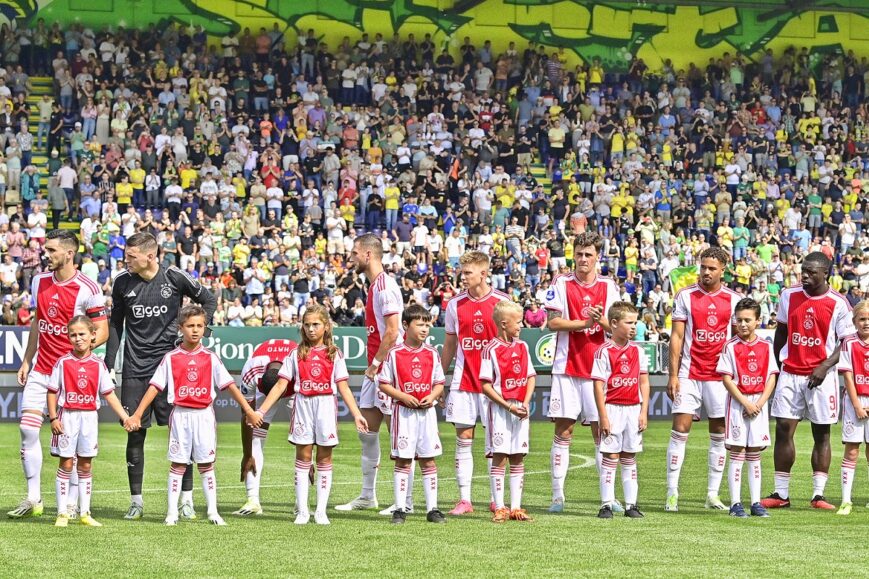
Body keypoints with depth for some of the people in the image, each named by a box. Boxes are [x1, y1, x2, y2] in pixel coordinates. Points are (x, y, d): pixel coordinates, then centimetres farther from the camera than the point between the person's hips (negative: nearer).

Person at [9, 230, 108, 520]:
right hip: (40, 370, 5)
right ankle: (33, 498, 4)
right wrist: (26, 360, 17)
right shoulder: (39, 281, 8)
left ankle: (72, 503, 9)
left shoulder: (87, 289, -10)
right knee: (27, 429, -4)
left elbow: (102, 331, -8)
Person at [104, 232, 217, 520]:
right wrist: (108, 363, 8)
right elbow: (116, 323, 13)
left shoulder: (175, 277, -6)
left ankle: (187, 499, 4)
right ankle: (136, 501, 9)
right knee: (135, 432, 1)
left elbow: (209, 300, 9)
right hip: (134, 368, 2)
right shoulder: (122, 282, 2)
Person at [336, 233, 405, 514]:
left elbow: (392, 332, -20)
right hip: (376, 368, 10)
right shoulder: (373, 285, 15)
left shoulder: (385, 286, -15)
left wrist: (375, 364, -14)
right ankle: (367, 496, 20)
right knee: (367, 430, 12)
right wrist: (373, 365, 13)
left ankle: (406, 501, -2)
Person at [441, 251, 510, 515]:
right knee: (463, 439, 1)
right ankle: (464, 500, 4)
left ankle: (496, 498, 10)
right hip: (463, 381, 2)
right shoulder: (455, 304, 5)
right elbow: (449, 346, 12)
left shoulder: (501, 302, -2)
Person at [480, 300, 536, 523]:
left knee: (518, 459, 7)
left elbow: (531, 377, 12)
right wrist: (509, 407, -16)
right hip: (500, 409, -6)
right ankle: (499, 508, 1)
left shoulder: (522, 347, 10)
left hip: (520, 410, 6)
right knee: (500, 457, -3)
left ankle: (516, 507, 12)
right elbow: (486, 385, -11)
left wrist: (525, 404, -3)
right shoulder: (492, 350, -9)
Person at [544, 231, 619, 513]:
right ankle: (557, 495, 4)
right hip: (567, 368, -1)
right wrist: (585, 323, -15)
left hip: (598, 368, 1)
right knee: (563, 432, 0)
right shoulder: (561, 284, 3)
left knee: (602, 432, 1)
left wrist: (602, 320, -17)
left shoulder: (609, 287, 7)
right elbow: (552, 322, -4)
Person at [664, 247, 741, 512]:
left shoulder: (734, 300, 5)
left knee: (719, 435, 5)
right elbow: (676, 337, 1)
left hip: (720, 376, 2)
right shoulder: (685, 296, 2)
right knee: (680, 430, -7)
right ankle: (672, 493, -3)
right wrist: (673, 375, -6)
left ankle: (713, 495, 11)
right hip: (689, 373, -2)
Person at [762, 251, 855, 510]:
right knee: (783, 430, -2)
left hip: (821, 377, -3)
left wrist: (825, 367, -15)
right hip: (790, 374, 3)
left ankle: (818, 494, 5)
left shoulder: (838, 303, -5)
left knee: (821, 434, 2)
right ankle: (781, 493, 4)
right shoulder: (789, 295, 5)